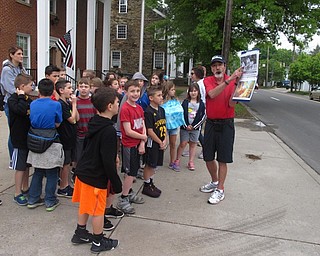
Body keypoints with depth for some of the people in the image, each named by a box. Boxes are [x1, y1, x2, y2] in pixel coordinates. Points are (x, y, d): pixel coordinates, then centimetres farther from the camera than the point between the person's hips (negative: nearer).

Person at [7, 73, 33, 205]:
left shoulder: (28, 99, 11)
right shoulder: (12, 100, -12)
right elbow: (21, 110, -32)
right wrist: (21, 96, -22)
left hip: (29, 138, 8)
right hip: (19, 139, -7)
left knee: (27, 165, 16)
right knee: (20, 167, 0)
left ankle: (25, 189, 30)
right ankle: (18, 194, 10)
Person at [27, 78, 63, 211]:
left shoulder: (32, 104, 0)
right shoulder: (56, 105, -12)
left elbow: (32, 121, 10)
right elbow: (57, 124, -4)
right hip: (50, 143, -5)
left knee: (38, 172, 18)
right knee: (52, 174, 8)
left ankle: (33, 199, 26)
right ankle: (50, 201, 16)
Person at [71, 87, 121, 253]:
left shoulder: (93, 123, 2)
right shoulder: (109, 130, -25)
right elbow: (108, 161, -24)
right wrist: (116, 183, -15)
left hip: (83, 171, 9)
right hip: (96, 177, -9)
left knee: (85, 205, 23)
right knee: (97, 210, 8)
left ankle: (80, 234, 39)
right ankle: (98, 242, 25)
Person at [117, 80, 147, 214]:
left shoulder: (139, 108, 7)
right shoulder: (125, 109, -18)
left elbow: (143, 127, 5)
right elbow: (128, 131, -21)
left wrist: (142, 143, -7)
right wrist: (143, 137, -9)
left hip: (137, 145, 7)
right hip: (128, 145, -7)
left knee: (132, 171, 18)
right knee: (130, 172, -2)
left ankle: (129, 193, 34)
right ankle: (123, 200, 10)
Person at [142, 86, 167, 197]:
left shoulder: (161, 110, 8)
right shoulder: (148, 112, -17)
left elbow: (164, 126, 11)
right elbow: (150, 131, -19)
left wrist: (165, 140, -2)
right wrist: (160, 142, -13)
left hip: (161, 143, 8)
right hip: (152, 143, -8)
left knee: (154, 164, 17)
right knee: (149, 165, 4)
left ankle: (151, 183, 31)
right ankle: (146, 186, 17)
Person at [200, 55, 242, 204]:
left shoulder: (232, 82, -4)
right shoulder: (207, 81, 0)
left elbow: (231, 104, -15)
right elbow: (212, 94, -22)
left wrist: (236, 83, -24)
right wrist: (229, 80, -30)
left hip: (226, 124, -3)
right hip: (210, 123, 3)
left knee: (223, 159, 1)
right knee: (208, 157, 13)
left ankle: (220, 190, 14)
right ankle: (214, 182, 36)